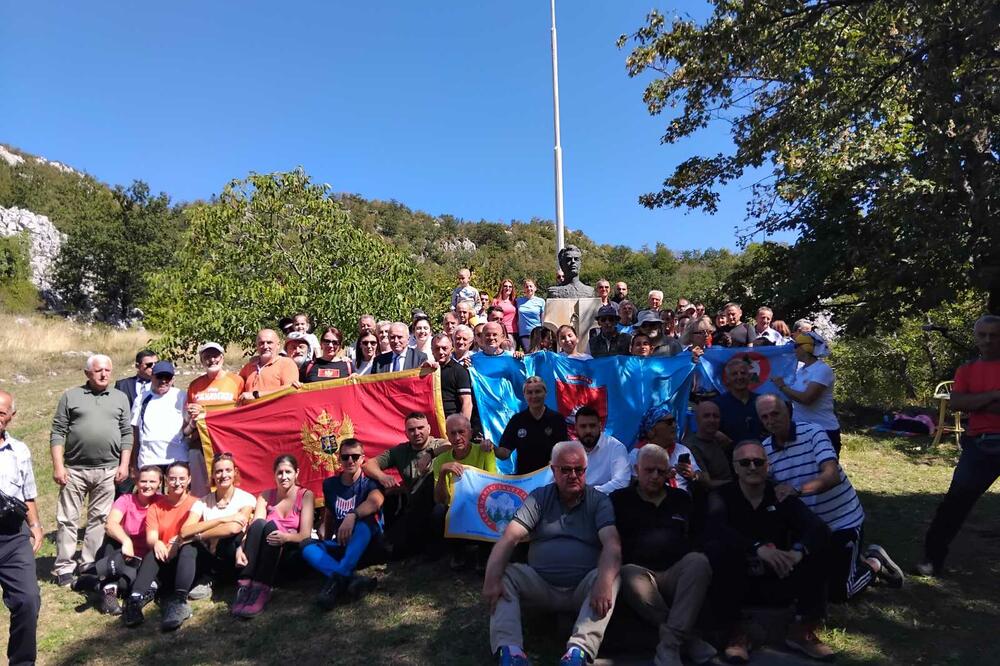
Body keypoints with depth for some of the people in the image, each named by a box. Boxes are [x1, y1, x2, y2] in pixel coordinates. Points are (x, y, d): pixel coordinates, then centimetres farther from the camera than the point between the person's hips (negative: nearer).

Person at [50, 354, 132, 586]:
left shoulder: (120, 398, 9)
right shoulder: (71, 396, 4)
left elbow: (127, 434, 8)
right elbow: (58, 433, 1)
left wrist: (124, 464, 1)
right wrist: (58, 466, -6)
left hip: (108, 470, 2)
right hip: (74, 469, -1)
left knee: (99, 519, 7)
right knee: (67, 519, 3)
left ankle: (90, 564, 16)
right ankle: (64, 567, 12)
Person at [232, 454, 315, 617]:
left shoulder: (306, 495, -3)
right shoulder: (266, 496, 6)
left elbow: (305, 535, -12)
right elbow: (254, 528, -9)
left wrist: (286, 537, -34)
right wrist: (241, 547, -30)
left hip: (292, 553, -2)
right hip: (264, 555, 3)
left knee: (271, 526, -31)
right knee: (258, 524, -27)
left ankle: (261, 589, -39)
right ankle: (244, 586, -35)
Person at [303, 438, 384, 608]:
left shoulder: (369, 481, -8)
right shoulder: (330, 484, 8)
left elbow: (375, 501, -32)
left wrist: (352, 516, -47)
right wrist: (326, 541, 16)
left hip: (367, 543, -4)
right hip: (340, 544, 5)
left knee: (365, 521, -36)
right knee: (307, 546, -23)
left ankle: (338, 580, -43)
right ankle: (352, 580, -45)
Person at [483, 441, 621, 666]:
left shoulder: (599, 501, 2)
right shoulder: (539, 498, 5)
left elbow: (612, 544, -15)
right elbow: (510, 538, -8)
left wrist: (603, 582, -36)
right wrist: (492, 577, -26)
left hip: (583, 590, -1)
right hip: (541, 586, 2)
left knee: (611, 578, -29)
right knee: (504, 574, -21)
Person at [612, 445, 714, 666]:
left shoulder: (681, 498, 21)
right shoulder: (620, 499, 12)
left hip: (676, 575, 2)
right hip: (640, 571, -2)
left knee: (698, 561, -31)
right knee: (630, 575, -37)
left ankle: (670, 644, -34)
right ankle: (688, 640, -25)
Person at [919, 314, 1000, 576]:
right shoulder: (966, 371, 11)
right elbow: (956, 403, -6)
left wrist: (975, 403, -10)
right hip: (978, 445, 2)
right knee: (955, 501, 2)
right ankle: (933, 558, 7)